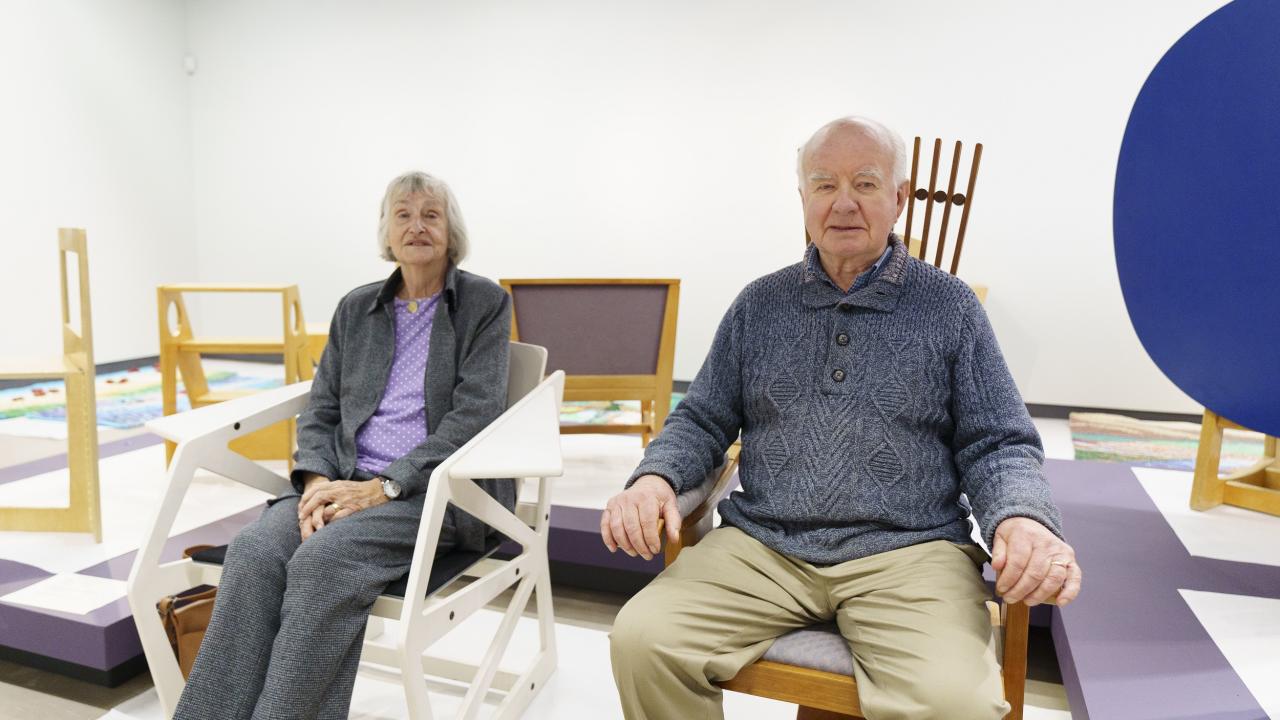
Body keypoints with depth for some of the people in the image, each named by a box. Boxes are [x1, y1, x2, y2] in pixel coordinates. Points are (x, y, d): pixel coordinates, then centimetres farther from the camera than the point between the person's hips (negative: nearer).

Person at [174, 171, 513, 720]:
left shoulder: (484, 302, 2)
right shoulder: (356, 307, 16)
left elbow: (474, 415, -9)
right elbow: (320, 410, 13)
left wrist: (383, 487, -17)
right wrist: (318, 481, -9)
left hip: (441, 489, -4)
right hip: (347, 482, 5)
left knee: (322, 558, -31)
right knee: (253, 552, -24)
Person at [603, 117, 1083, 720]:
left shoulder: (949, 306, 7)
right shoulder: (760, 303, 12)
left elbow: (997, 445, 7)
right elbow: (703, 421, 14)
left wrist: (1022, 517, -15)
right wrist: (654, 477, -8)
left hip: (907, 551, -1)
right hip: (762, 546, 2)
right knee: (641, 641, -21)